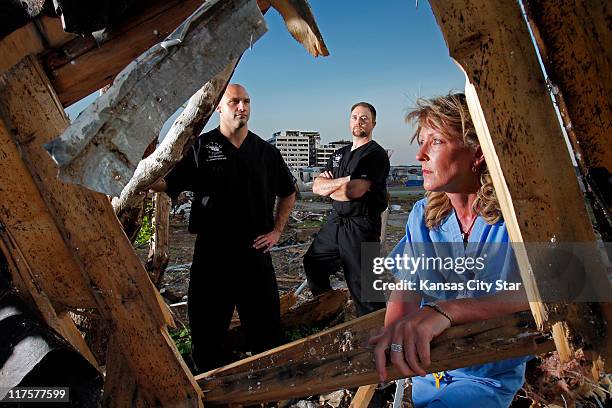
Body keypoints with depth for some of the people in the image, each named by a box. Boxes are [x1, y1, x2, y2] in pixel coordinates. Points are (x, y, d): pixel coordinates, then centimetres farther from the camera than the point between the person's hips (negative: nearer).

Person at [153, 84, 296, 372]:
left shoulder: (266, 152, 8)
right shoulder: (201, 147, 1)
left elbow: (288, 193, 19)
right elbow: (168, 184, -4)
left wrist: (277, 230, 9)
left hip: (255, 250, 2)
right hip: (211, 251, -1)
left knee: (266, 324, 9)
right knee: (208, 325, 8)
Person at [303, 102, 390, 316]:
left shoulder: (376, 154, -10)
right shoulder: (340, 154, 16)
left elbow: (352, 192, -23)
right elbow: (317, 186, 4)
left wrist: (329, 187, -3)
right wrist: (345, 181, -13)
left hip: (360, 228, -8)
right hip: (335, 223, 9)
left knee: (363, 289, -4)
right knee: (313, 263, 20)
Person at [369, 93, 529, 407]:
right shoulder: (423, 216, -1)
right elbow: (406, 291, -4)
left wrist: (446, 310, -47)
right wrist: (393, 335, -26)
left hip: (487, 379, -4)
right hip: (427, 371, 5)